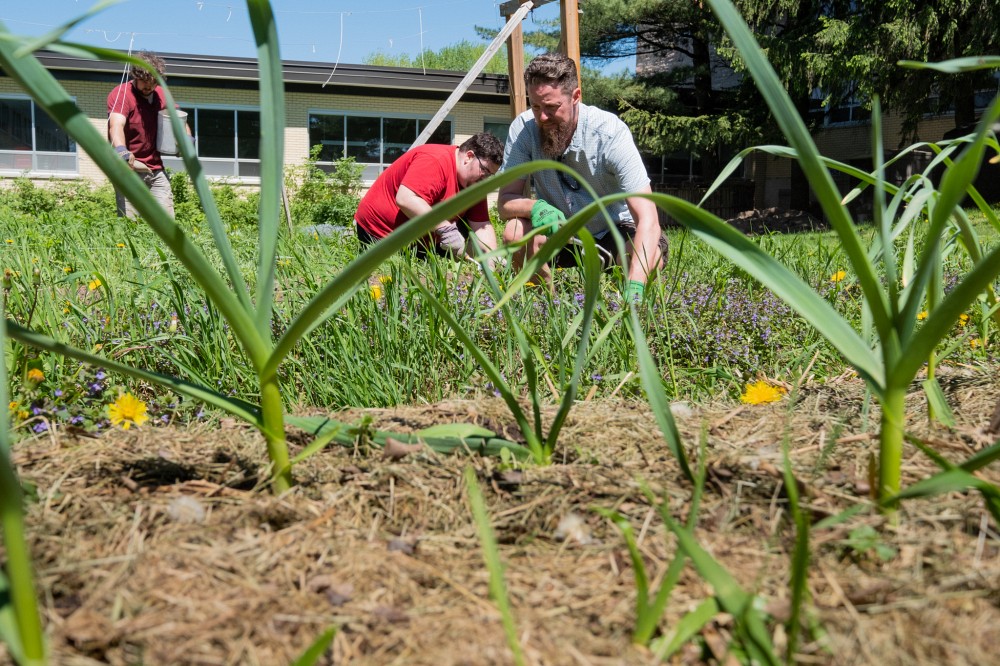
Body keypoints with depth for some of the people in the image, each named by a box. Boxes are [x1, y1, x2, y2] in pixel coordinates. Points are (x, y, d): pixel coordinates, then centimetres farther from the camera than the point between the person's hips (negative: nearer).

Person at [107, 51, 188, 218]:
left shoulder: (160, 94, 9)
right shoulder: (121, 94, -10)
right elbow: (116, 125, -27)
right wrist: (121, 151, -47)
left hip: (156, 169, 6)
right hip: (129, 168, -6)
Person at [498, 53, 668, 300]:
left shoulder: (611, 132, -25)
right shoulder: (523, 129, -17)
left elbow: (647, 218, -32)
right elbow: (505, 201, -13)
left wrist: (633, 289, -47)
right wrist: (536, 206, -39)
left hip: (613, 234, -1)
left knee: (652, 255, -32)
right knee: (516, 231, -29)